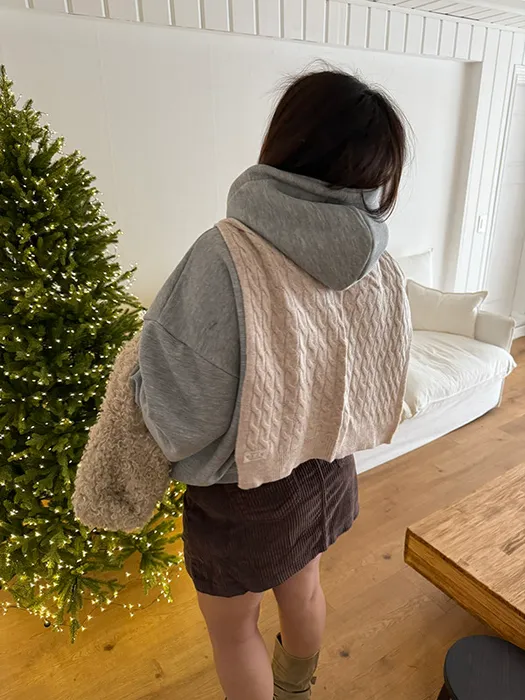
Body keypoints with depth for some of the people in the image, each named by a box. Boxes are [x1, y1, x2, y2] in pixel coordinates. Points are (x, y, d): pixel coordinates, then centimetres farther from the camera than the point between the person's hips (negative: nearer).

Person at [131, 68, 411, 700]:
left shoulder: (226, 258, -31)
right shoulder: (377, 262, -11)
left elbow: (179, 416, -26)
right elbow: (373, 382, -1)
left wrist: (137, 377, -5)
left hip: (241, 490, -6)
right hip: (326, 470, 7)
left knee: (231, 628, 22)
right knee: (301, 589, 32)